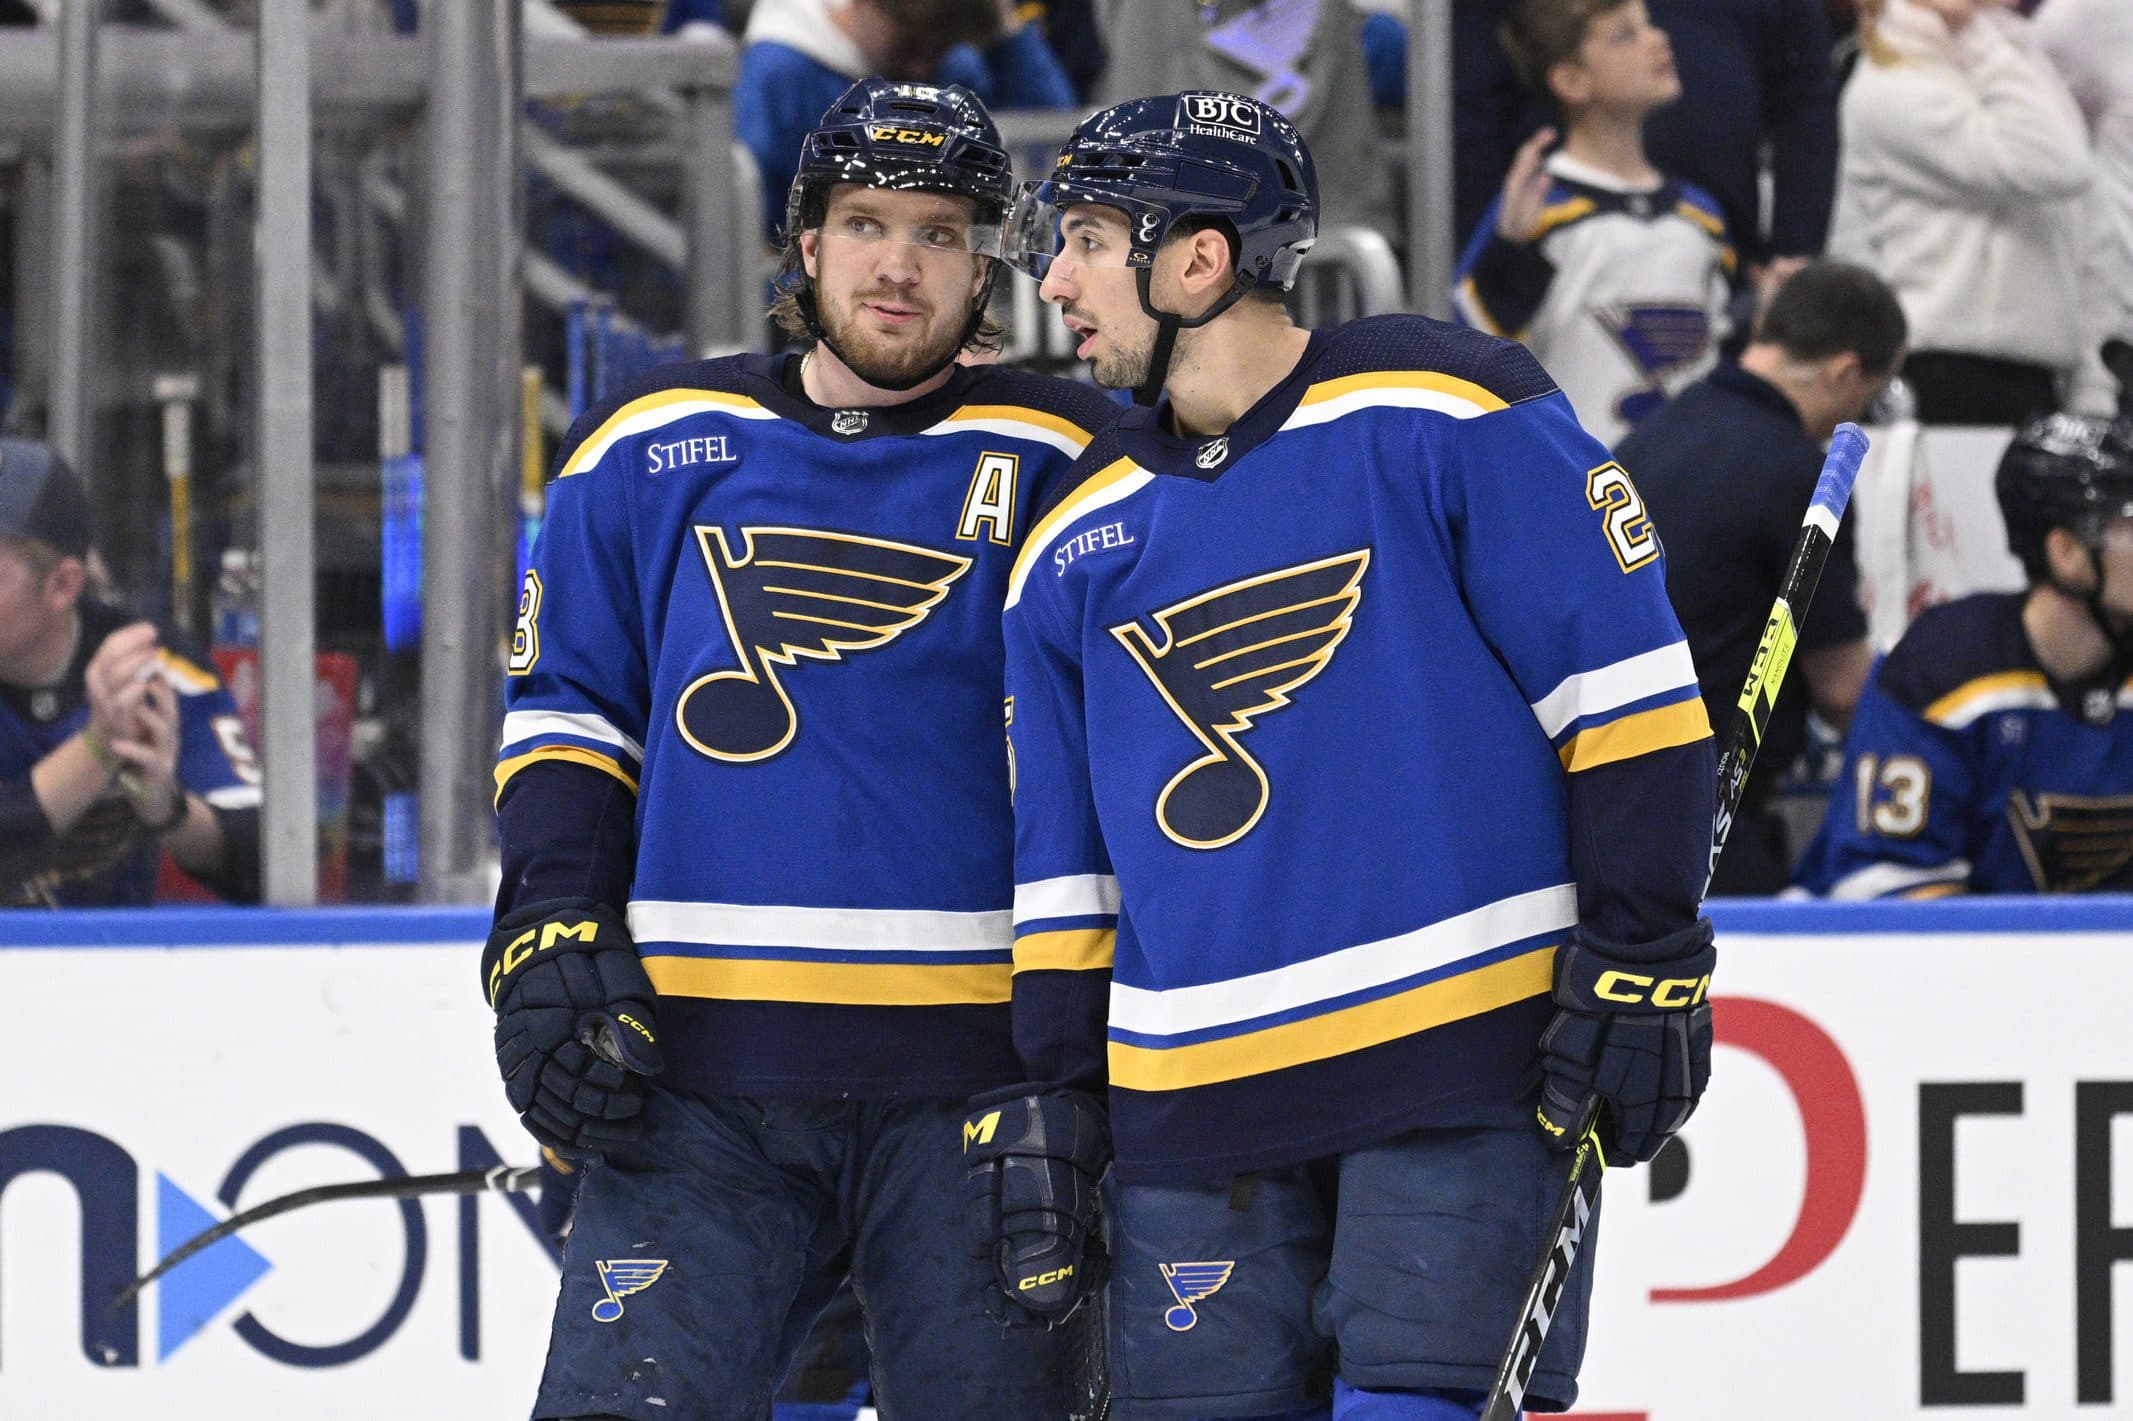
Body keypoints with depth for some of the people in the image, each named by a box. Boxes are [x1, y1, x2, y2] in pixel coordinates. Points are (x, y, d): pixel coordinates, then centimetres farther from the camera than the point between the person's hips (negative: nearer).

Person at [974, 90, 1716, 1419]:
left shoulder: (1440, 414, -6)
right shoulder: (1076, 543, 12)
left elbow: (1631, 692, -6)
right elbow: (1063, 860, 17)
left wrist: (1644, 962, -9)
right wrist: (1049, 1102, 10)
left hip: (1466, 1060, -5)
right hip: (1195, 1098, 5)